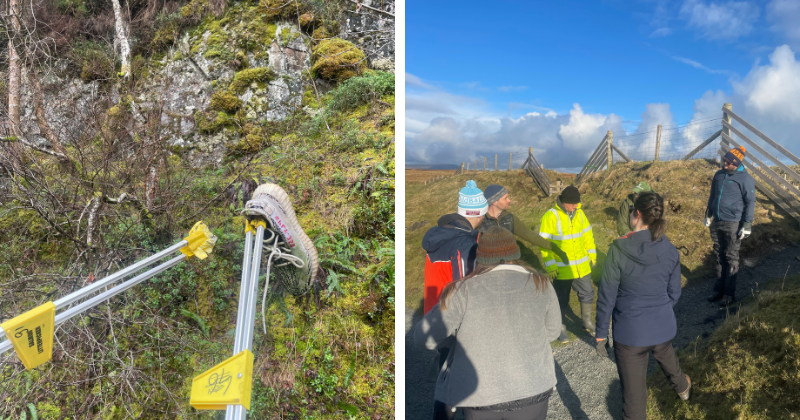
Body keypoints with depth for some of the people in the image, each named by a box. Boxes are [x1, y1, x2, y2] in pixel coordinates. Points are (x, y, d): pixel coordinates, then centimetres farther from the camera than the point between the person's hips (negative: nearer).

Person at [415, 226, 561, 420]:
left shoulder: (463, 291, -10)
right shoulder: (541, 285, -3)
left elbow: (423, 337, -8)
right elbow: (552, 331, 11)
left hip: (480, 394, -1)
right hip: (532, 388, 2)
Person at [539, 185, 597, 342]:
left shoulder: (579, 213, 0)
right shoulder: (550, 217, -17)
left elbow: (587, 235, 12)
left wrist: (592, 254, 11)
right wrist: (551, 266, -18)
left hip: (582, 267, 5)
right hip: (561, 269, -5)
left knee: (587, 294, 19)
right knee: (562, 300, 7)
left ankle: (587, 321, 40)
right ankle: (559, 327, 27)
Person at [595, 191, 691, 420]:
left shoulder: (619, 249, -22)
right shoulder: (670, 251, -9)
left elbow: (606, 297, -16)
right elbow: (673, 294, 3)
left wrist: (601, 334, -5)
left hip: (630, 332, -5)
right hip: (663, 326, 6)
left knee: (633, 392, 8)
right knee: (666, 357, 38)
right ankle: (682, 387, 69)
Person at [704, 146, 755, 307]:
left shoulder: (745, 178, -9)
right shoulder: (719, 175, 9)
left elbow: (750, 202, -8)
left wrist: (747, 225, -12)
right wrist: (708, 215, 19)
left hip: (733, 224, -6)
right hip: (716, 223, 6)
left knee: (731, 259, 1)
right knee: (719, 257, 11)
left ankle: (729, 293, 7)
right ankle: (719, 289, 18)